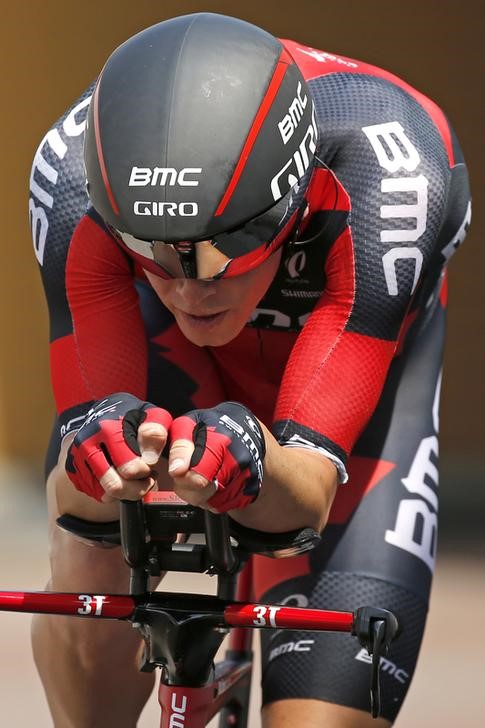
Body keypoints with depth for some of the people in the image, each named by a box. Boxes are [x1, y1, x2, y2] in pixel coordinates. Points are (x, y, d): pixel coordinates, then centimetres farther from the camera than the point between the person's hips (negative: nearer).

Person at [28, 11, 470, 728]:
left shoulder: (389, 178, -41)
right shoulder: (73, 178, -36)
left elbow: (310, 491, -40)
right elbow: (70, 495, -34)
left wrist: (254, 463, -63)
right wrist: (97, 458, -58)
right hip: (167, 339, 2)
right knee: (90, 571, -27)